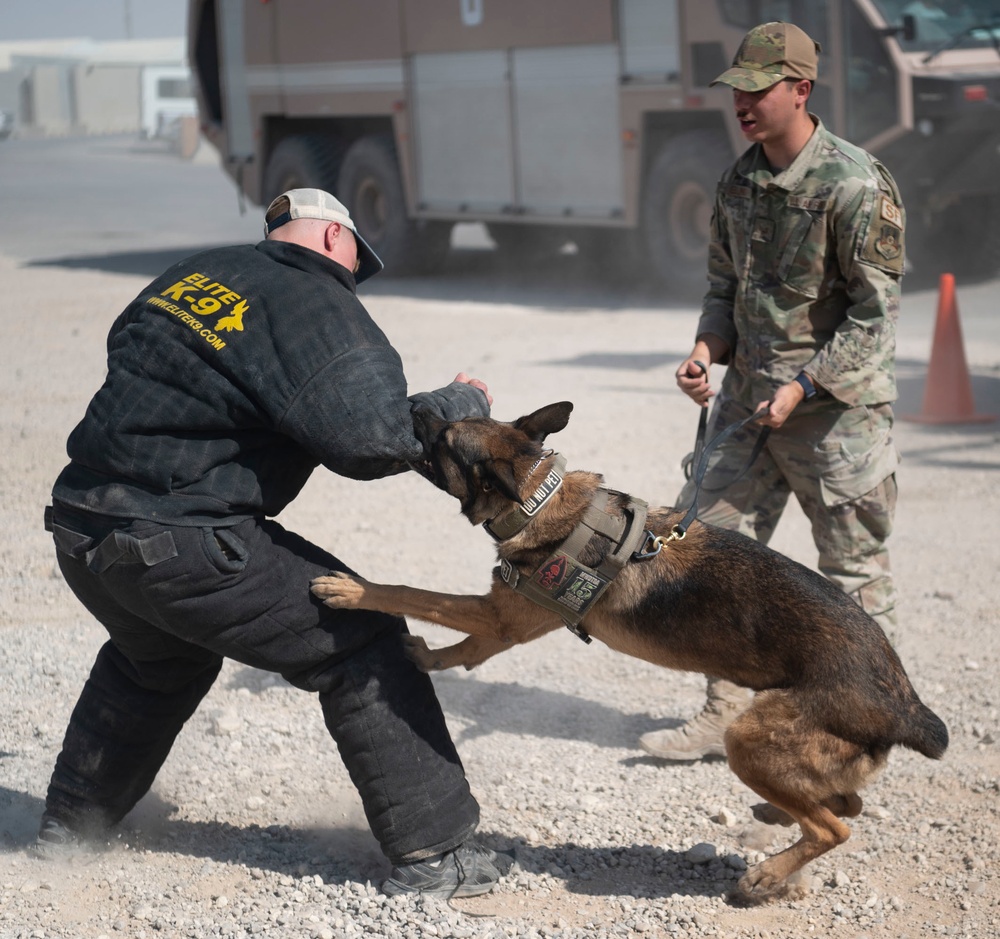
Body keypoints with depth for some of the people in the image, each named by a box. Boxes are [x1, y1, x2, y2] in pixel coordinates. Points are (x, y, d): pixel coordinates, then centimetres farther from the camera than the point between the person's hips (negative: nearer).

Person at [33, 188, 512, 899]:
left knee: (157, 656, 36)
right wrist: (465, 404, -2)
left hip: (80, 526, 8)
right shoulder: (319, 311, -8)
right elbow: (375, 438, -18)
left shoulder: (191, 275, 14)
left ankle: (71, 821, 46)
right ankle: (433, 853, 1)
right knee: (364, 646, 3)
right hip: (181, 546, -8)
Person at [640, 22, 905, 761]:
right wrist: (708, 347, -1)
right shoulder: (739, 183, 7)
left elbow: (875, 313, -16)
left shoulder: (856, 186, -17)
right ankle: (727, 712, 17)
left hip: (839, 405, -7)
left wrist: (805, 387, -19)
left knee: (854, 570, 4)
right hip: (750, 397, 7)